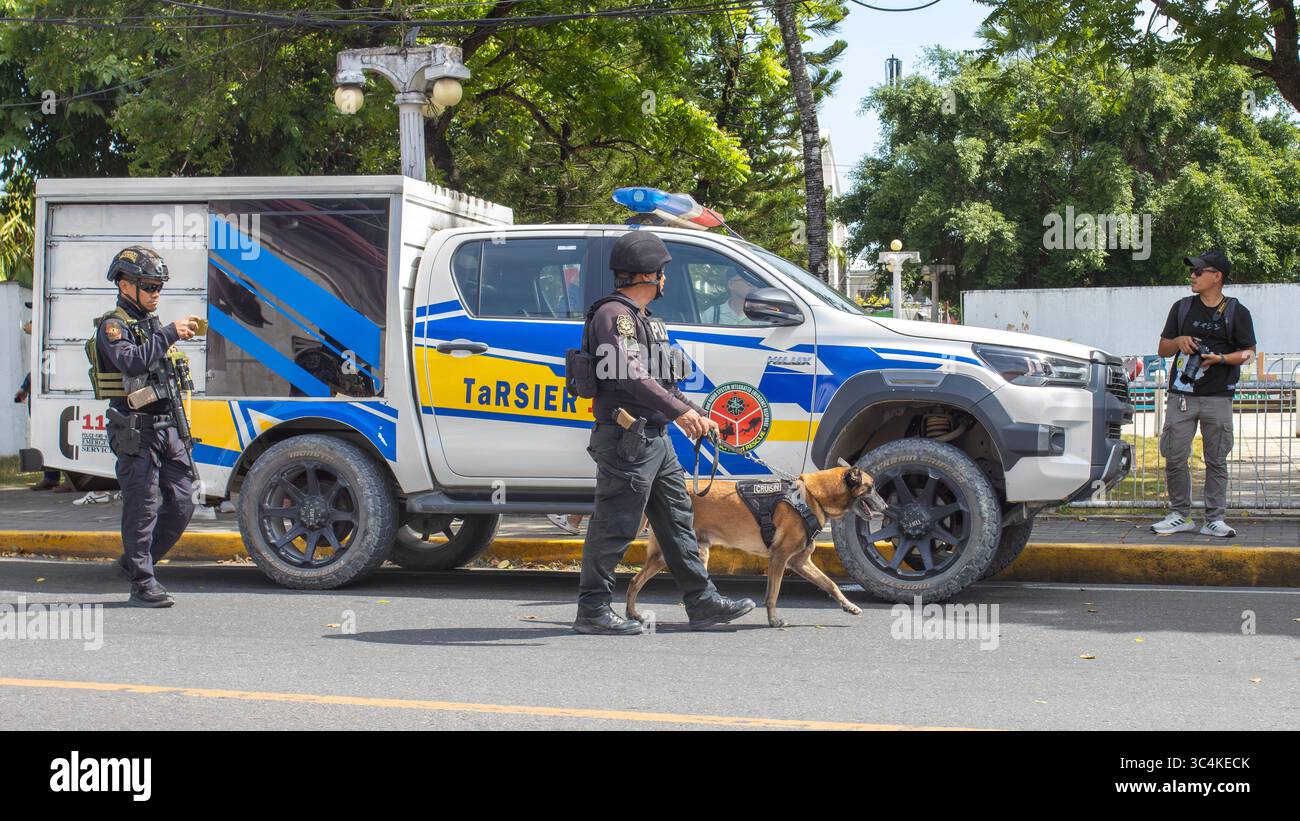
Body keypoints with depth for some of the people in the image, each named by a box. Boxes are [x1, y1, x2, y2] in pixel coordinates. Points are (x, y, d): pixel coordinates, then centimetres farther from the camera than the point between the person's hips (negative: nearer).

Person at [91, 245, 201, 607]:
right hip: (134, 430, -8)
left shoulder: (151, 323, 20)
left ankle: (133, 562, 21)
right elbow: (132, 362, -27)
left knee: (181, 503, 7)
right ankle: (142, 584, -1)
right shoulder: (113, 325, -7)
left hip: (165, 426, 8)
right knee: (143, 507, -7)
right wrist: (169, 333, -25)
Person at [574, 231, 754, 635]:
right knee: (614, 526, -6)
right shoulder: (614, 314, -12)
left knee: (677, 520, 13)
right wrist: (680, 410, -31)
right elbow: (629, 373, -26)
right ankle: (592, 610, 0)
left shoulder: (643, 319, 22)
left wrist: (699, 415, 22)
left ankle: (702, 601, 18)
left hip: (655, 438, 11)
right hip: (626, 438, -11)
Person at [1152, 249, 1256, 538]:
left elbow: (1248, 353, 5)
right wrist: (1179, 342, -7)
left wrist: (1221, 358, -13)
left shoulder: (1236, 312, 5)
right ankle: (1180, 515, 10)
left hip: (1218, 397, -2)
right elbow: (1163, 348, 15)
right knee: (1175, 458, -1)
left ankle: (1215, 519, 6)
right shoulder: (1182, 308, 12)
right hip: (1182, 396, 2)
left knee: (1216, 460, 0)